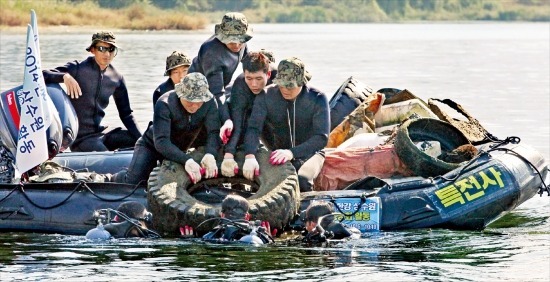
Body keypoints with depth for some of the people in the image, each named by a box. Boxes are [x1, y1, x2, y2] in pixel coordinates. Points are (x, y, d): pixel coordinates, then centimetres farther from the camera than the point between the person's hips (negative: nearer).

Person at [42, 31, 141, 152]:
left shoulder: (116, 78, 6)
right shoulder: (78, 69, -8)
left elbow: (126, 114, 13)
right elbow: (43, 75, -18)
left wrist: (140, 139, 2)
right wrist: (65, 76, -37)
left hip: (100, 132, 6)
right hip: (80, 137, -6)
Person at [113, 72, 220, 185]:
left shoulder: (210, 103, -23)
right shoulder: (165, 104, -34)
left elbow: (213, 133, -30)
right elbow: (161, 141, -41)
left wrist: (210, 155, -53)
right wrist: (186, 160, -56)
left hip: (179, 150, 4)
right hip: (151, 146, -4)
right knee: (132, 181, -19)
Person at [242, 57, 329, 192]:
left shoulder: (317, 99, -14)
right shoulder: (266, 96, -9)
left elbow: (321, 138, -21)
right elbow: (253, 128, -18)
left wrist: (291, 153, -37)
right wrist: (250, 156, -39)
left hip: (309, 152, -2)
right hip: (279, 150, 2)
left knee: (302, 181, -34)